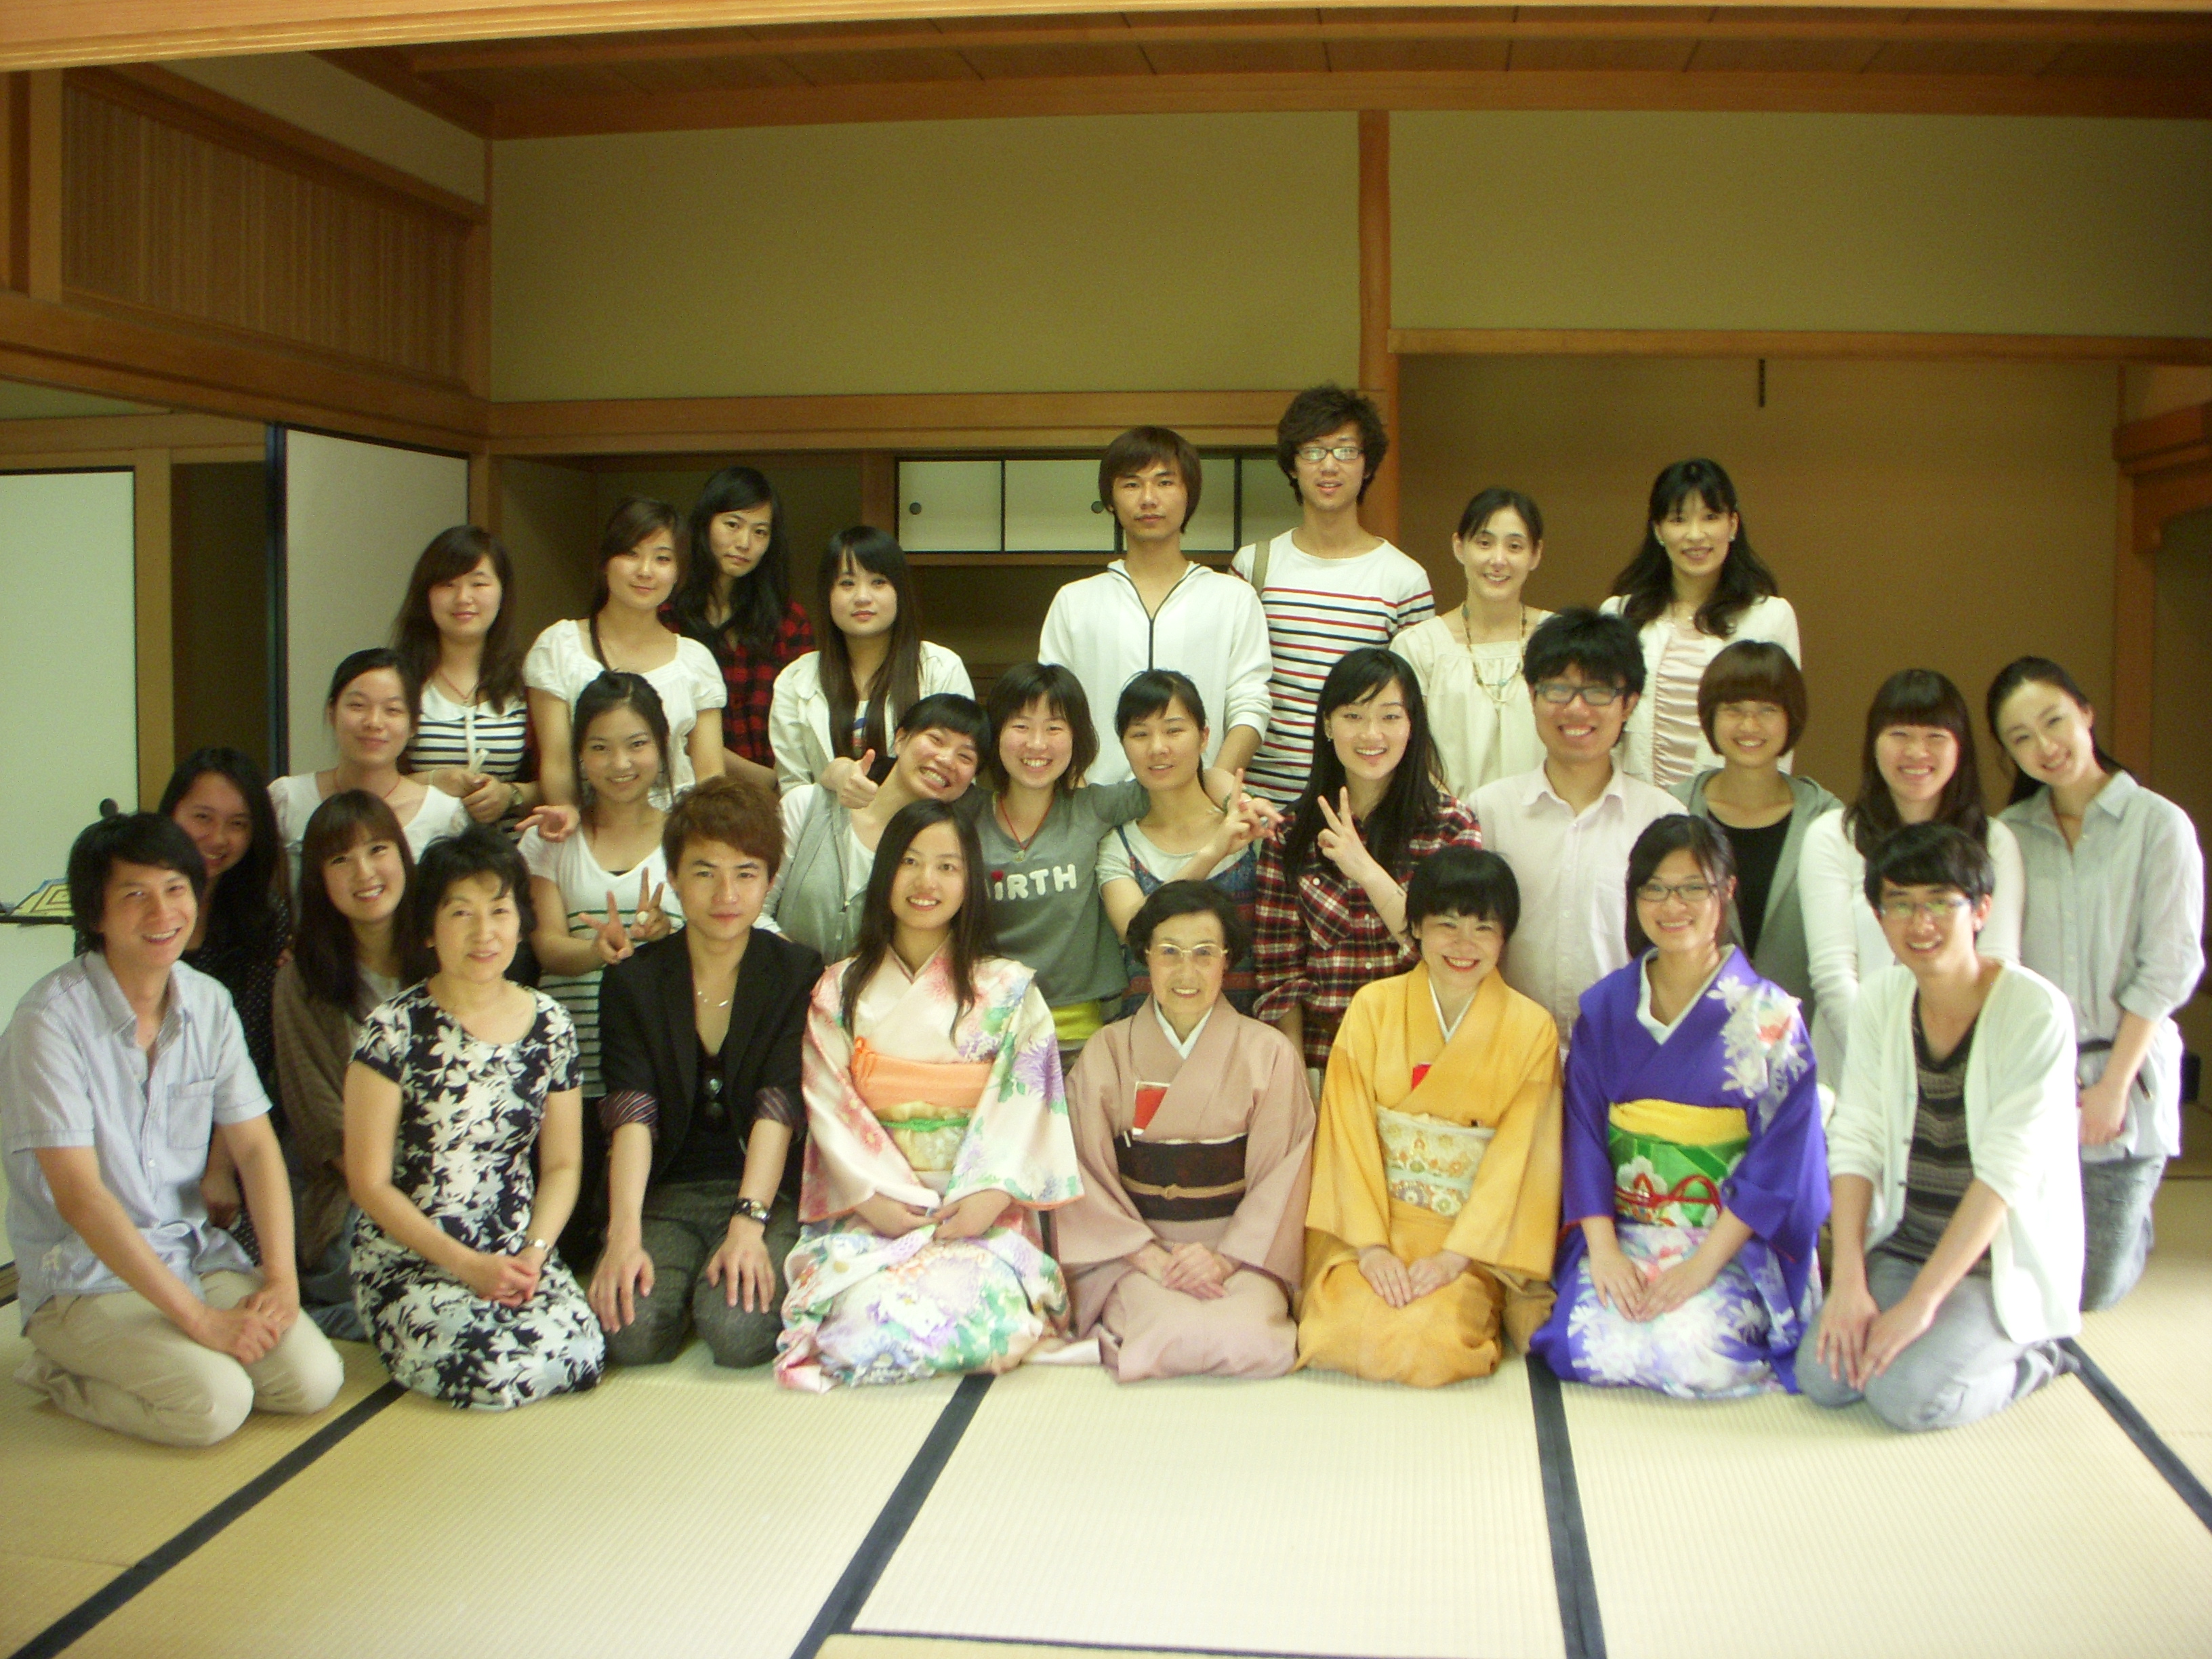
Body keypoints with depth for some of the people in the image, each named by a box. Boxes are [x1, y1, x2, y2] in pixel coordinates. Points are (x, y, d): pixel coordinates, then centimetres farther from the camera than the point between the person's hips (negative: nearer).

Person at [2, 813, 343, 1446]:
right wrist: (199, 1317, -23)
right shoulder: (52, 1018, -17)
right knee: (215, 1403, -25)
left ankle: (141, 1362, 9)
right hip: (85, 1280, -5)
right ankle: (61, 1374, 1)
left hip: (195, 1252, 6)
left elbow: (256, 1147, 4)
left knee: (313, 1381, -14)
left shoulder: (209, 1003, 2)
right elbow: (79, 1196, -21)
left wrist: (281, 1276, -12)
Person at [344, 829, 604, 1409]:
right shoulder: (393, 1032, -8)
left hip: (519, 1255, 4)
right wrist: (466, 1265, -13)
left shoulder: (550, 1025, 5)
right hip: (410, 1260, -3)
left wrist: (535, 1252, -8)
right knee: (496, 1372, -28)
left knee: (580, 1357, -24)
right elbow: (369, 1183, -7)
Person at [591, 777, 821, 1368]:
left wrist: (749, 1222, -25)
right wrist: (624, 1234, -23)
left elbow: (779, 1109, -11)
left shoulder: (798, 975, 1)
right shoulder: (632, 981, 4)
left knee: (737, 1330, -28)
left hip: (767, 1191, -1)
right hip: (664, 1192, 1)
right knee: (630, 1332, -26)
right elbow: (631, 1115, -9)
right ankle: (682, 1273, 7)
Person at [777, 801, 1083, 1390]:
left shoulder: (1009, 991, 8)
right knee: (872, 1317, -29)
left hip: (979, 1212, -1)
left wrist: (991, 1192, -15)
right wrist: (872, 1196, -11)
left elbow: (1024, 1100, 0)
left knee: (980, 1311, -30)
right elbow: (830, 1104, 3)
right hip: (872, 1212, 1)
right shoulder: (839, 991, 11)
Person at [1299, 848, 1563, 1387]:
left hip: (1472, 1238, -1)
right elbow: (1349, 1134, -3)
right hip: (1369, 1222, 1)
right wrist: (1371, 1245, -13)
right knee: (1346, 1334, -25)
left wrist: (1454, 1256, -14)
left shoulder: (1531, 1030, -1)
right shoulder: (1372, 1008, 1)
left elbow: (1518, 1157, -4)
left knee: (1432, 1344, -26)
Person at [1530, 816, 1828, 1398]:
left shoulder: (1769, 1016, -4)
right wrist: (1602, 1249, -12)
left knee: (1690, 1347, -29)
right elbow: (1584, 1134, 2)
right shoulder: (1604, 1008, 6)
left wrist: (1703, 1264, -17)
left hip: (1737, 1244, -2)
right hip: (1623, 1234, 2)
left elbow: (1780, 1159, -8)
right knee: (1586, 1345, -24)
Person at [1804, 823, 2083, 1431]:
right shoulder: (1881, 1001, 0)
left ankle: (2031, 1357, 6)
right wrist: (1849, 1282, -16)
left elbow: (2006, 1170, -20)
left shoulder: (2036, 1011, -17)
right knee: (1822, 1376, -15)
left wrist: (1921, 1301, -23)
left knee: (1906, 1394, -24)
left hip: (2004, 1262, -5)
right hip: (1902, 1245, 5)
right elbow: (1855, 1141, -5)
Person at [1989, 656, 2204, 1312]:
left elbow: (2168, 969, -8)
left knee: (2091, 1289, 2)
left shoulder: (2159, 826, -6)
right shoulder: (2009, 834, 3)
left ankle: (2133, 1221, 36)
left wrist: (2112, 1085, -12)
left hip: (2120, 1070, -2)